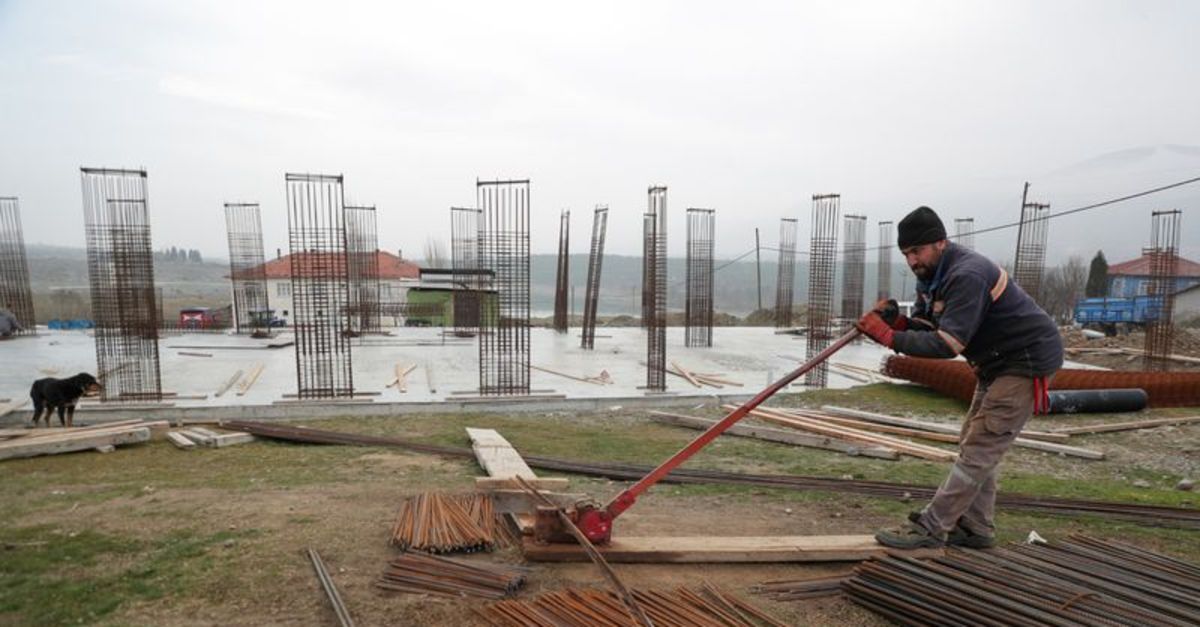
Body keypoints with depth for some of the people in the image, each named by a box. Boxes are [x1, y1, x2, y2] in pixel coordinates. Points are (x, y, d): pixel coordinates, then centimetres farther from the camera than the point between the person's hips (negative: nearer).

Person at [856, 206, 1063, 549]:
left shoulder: (968, 276, -27)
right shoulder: (932, 275, 5)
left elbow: (948, 344, -32)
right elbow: (924, 325, 4)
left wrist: (888, 336, -32)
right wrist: (895, 321, -17)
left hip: (1028, 361, -11)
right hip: (997, 361, 11)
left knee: (979, 449, -11)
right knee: (974, 443, 13)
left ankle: (931, 528, -10)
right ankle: (975, 528, 22)